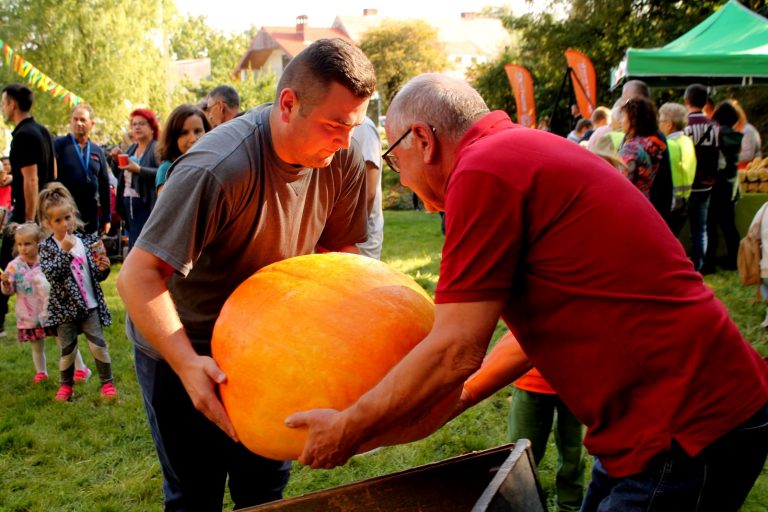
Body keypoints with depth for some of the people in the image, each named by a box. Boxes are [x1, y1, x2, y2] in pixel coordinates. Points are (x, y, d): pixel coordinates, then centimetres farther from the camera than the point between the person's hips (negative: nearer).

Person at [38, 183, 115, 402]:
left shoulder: (87, 241, 0)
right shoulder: (47, 246, -6)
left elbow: (98, 276, 7)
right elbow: (50, 274, -22)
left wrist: (103, 268, -15)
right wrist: (64, 251, -28)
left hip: (90, 304, 1)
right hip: (64, 307, -1)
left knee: (98, 344, 2)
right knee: (67, 349, 7)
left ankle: (107, 382, 15)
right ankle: (66, 385, 27)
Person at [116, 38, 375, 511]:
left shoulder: (344, 160, -15)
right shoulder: (219, 168, -34)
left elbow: (340, 249, -2)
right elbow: (139, 275, -32)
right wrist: (189, 365, -41)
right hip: (182, 349, -5)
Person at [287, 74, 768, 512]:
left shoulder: (483, 172, -16)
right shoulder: (526, 150, 15)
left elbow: (456, 350, -18)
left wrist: (348, 430, -4)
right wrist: (447, 403, 23)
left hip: (689, 431, -10)